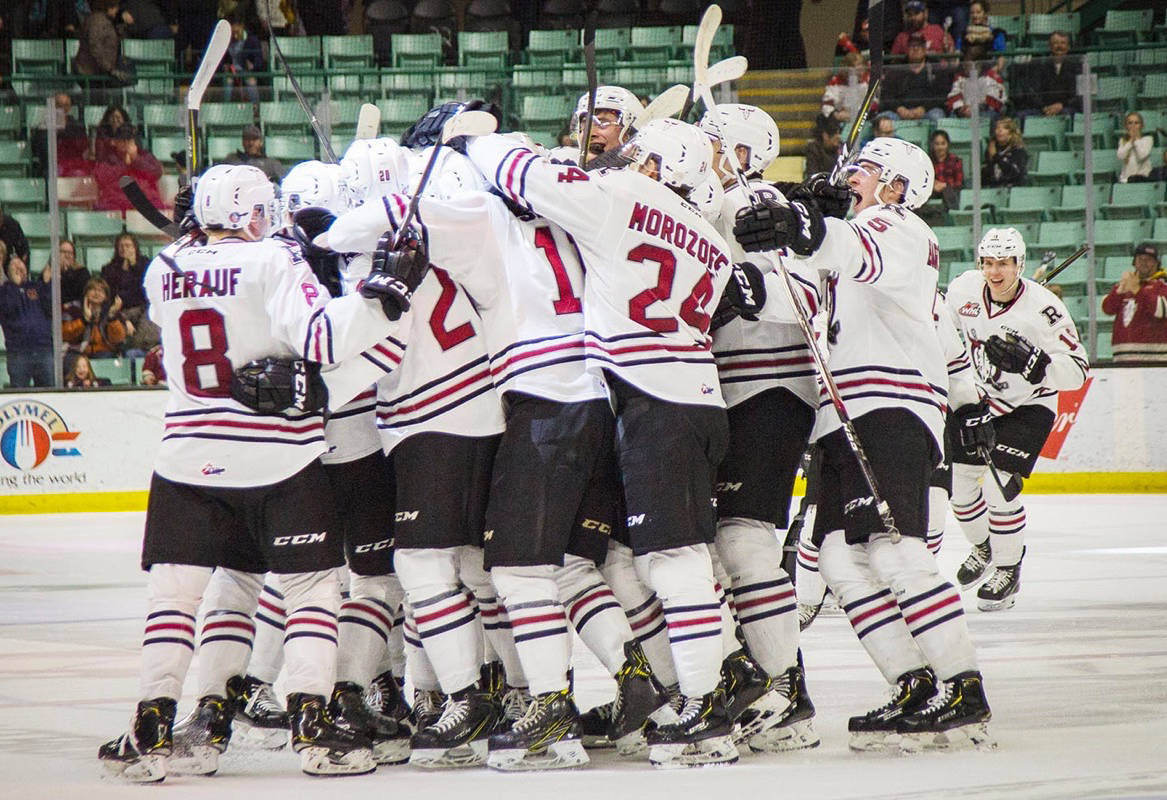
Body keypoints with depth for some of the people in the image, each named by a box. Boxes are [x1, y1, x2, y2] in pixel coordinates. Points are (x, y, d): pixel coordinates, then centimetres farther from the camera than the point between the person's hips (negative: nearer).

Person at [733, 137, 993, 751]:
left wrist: (809, 233, -43)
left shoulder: (899, 228, 0)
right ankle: (917, 688, -4)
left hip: (890, 410, -10)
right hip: (846, 419, 10)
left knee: (891, 550, -20)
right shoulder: (860, 231, 33)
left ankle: (965, 694, -23)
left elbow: (870, 256, -24)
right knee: (840, 556, -1)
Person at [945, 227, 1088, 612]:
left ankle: (1008, 570, 4)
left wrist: (1033, 362, -43)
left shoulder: (1043, 307, -27)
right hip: (979, 396, 5)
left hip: (1030, 404, -5)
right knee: (957, 480, 7)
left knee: (1000, 486, -16)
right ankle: (983, 547, 36)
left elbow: (1077, 372, -27)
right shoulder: (964, 288, -13)